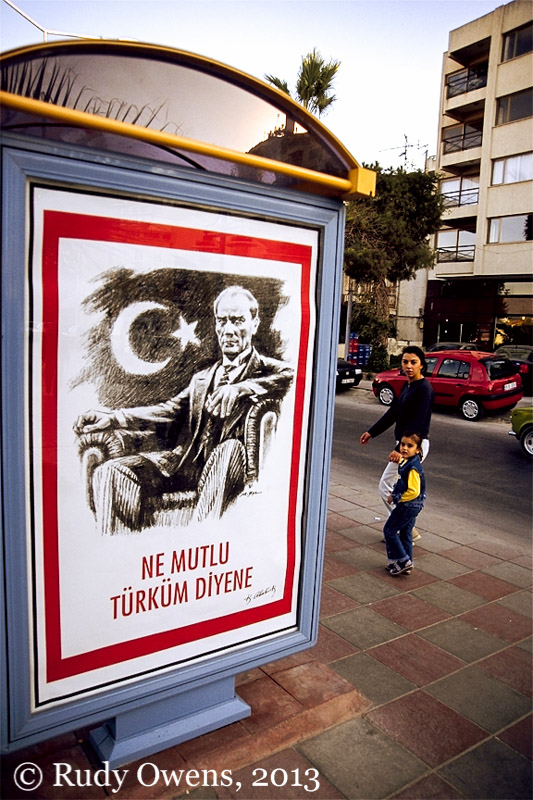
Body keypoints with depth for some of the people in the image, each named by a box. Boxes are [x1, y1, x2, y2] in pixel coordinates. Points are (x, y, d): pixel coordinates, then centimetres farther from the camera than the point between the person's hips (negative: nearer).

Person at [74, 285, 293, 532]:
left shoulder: (268, 370, 6)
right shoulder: (201, 378, 26)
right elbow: (170, 410, 15)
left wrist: (240, 388, -25)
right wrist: (111, 418, 1)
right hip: (184, 462, 5)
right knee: (110, 472, -13)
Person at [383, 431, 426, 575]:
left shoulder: (413, 468, -26)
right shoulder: (405, 462, 4)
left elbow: (414, 491, -28)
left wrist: (397, 498, -17)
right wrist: (394, 494, 10)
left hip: (408, 505, -10)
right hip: (412, 506, 10)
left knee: (389, 530, 2)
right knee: (405, 533, 18)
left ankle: (403, 561, 6)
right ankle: (406, 564, 29)